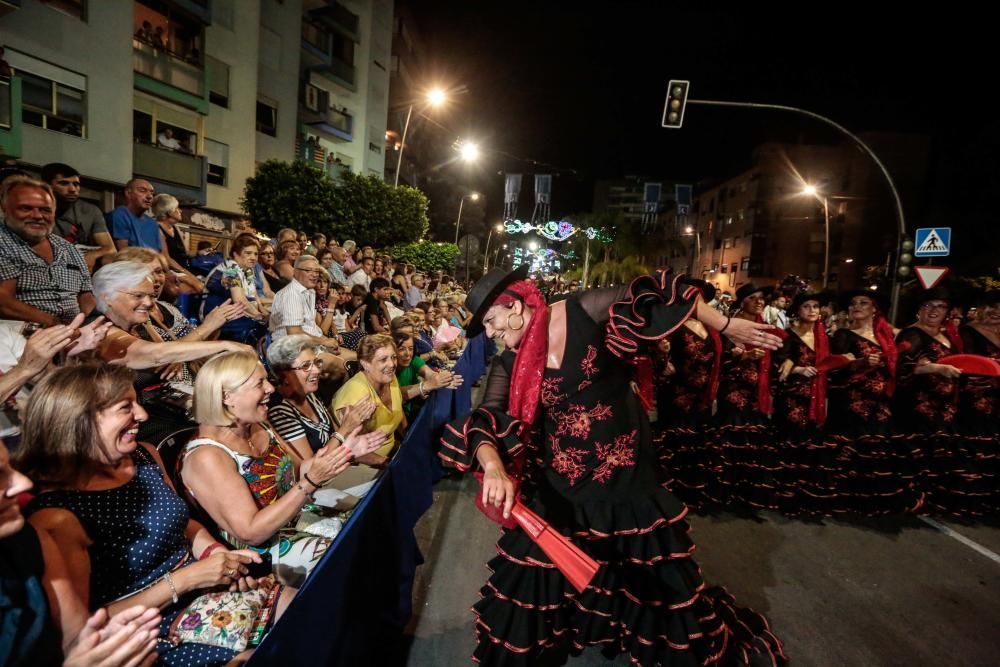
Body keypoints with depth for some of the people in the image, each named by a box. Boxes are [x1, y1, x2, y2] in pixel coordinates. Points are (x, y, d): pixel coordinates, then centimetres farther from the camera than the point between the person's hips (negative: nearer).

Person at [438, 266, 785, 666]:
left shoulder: (582, 312, -14)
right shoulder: (509, 366, -4)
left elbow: (657, 295, -9)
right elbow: (485, 421, -15)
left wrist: (728, 327, -8)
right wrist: (494, 467, -36)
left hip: (623, 470, -2)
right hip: (558, 485, 2)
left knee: (642, 567, 16)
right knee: (540, 570, 12)